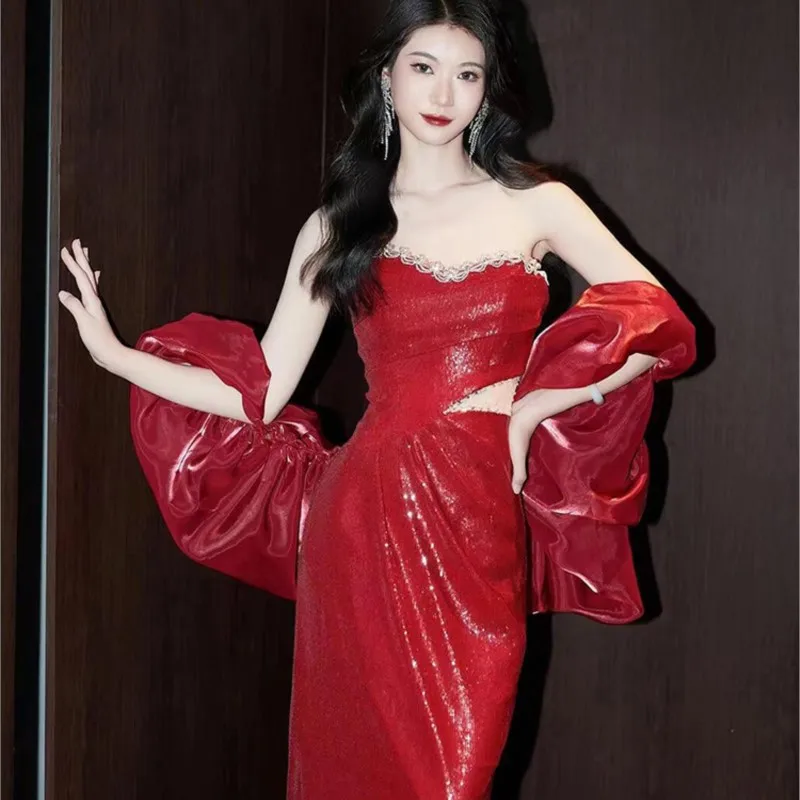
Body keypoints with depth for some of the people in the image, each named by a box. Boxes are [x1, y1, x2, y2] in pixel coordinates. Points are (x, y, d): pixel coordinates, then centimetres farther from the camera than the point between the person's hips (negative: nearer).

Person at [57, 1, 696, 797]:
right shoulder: (335, 227, 8)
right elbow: (261, 392, 3)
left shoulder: (535, 204, 6)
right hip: (364, 515, 1)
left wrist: (535, 402, -9)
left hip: (478, 521, 0)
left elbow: (659, 327, 1)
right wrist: (112, 353, -2)